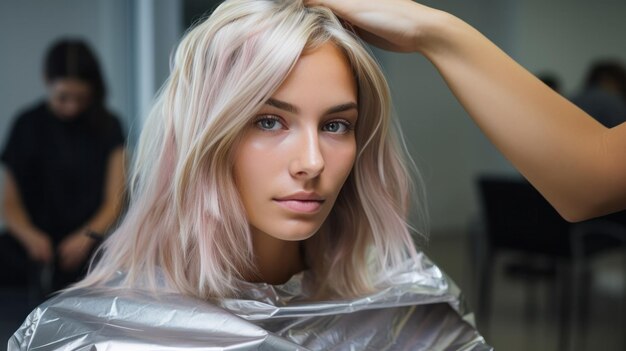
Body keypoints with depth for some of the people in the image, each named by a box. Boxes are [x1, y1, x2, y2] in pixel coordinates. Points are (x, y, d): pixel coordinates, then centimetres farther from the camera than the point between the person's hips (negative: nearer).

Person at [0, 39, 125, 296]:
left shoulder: (107, 127, 8)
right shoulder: (29, 125, 8)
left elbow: (113, 202, 2)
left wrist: (86, 237, -18)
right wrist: (30, 236, -16)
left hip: (83, 249, 0)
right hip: (35, 248, 1)